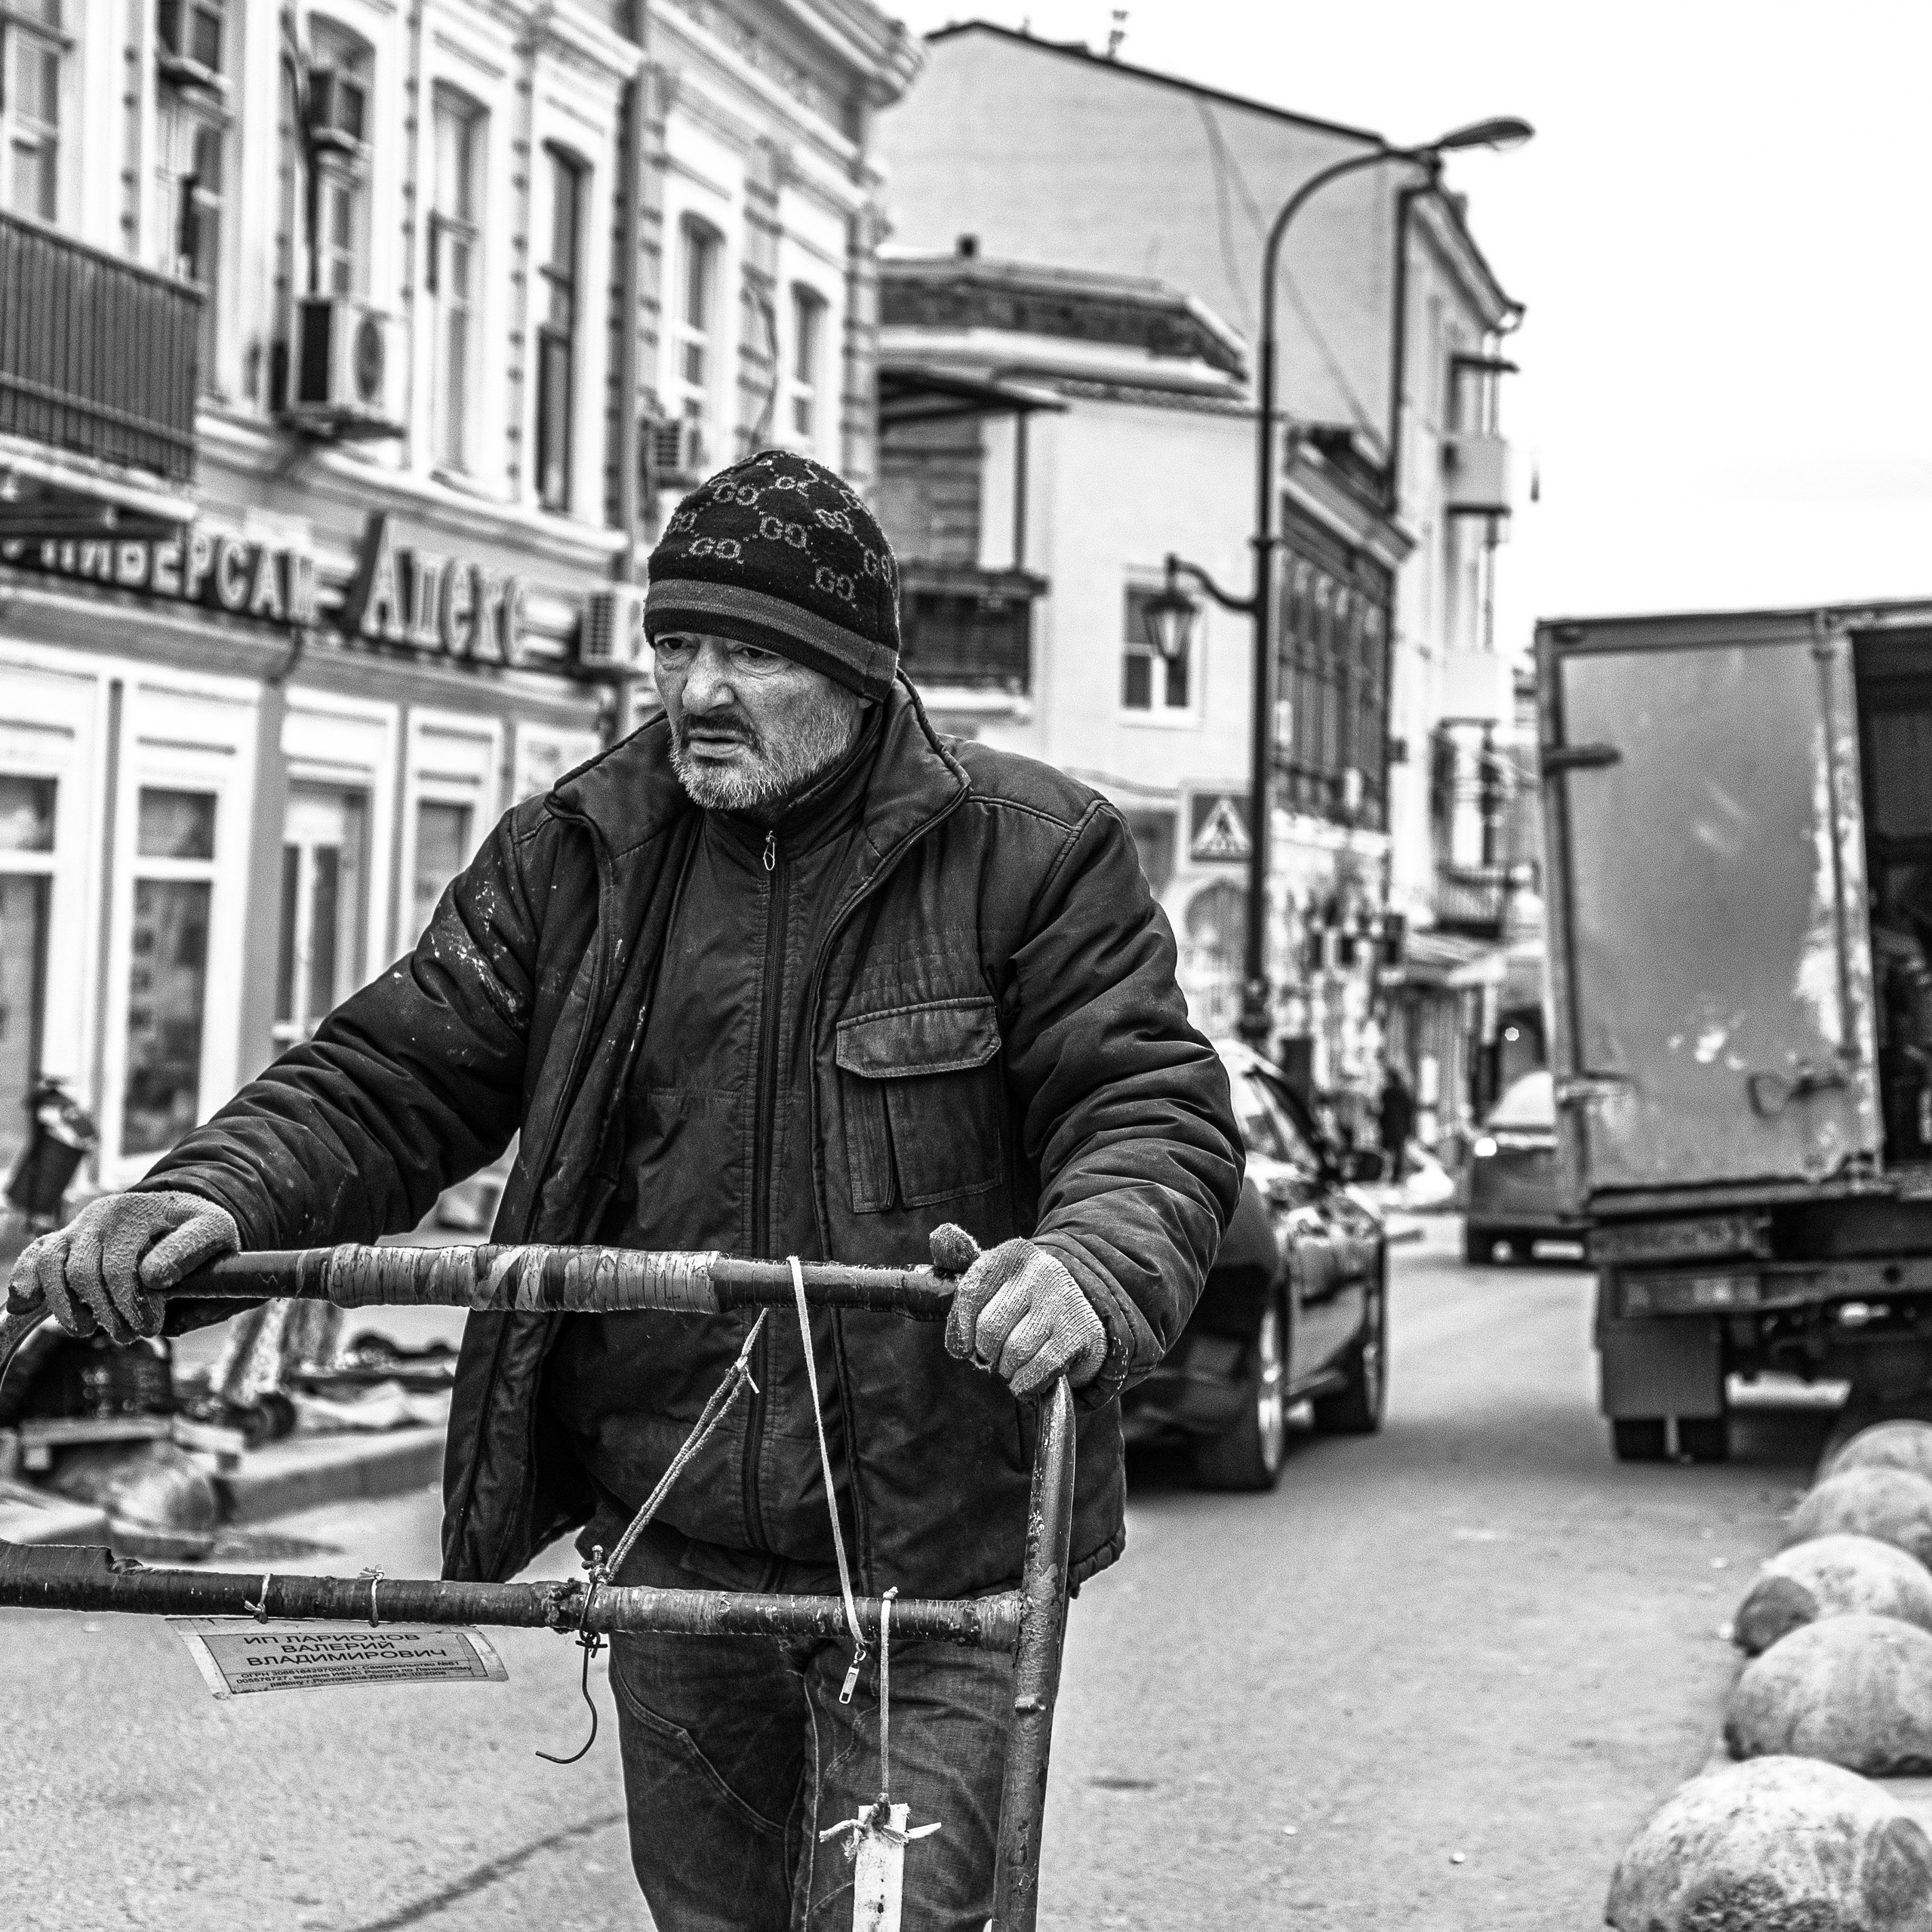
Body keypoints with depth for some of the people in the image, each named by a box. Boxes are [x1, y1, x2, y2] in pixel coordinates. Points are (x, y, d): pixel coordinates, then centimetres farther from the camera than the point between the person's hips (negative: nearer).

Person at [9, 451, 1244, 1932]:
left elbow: (1158, 1112, -10)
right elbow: (394, 1077, 4)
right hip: (671, 1548, 4)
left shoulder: (1031, 854, -4)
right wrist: (213, 1200, -16)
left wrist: (1093, 1270, -33)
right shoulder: (576, 855, 6)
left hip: (933, 1561, -4)